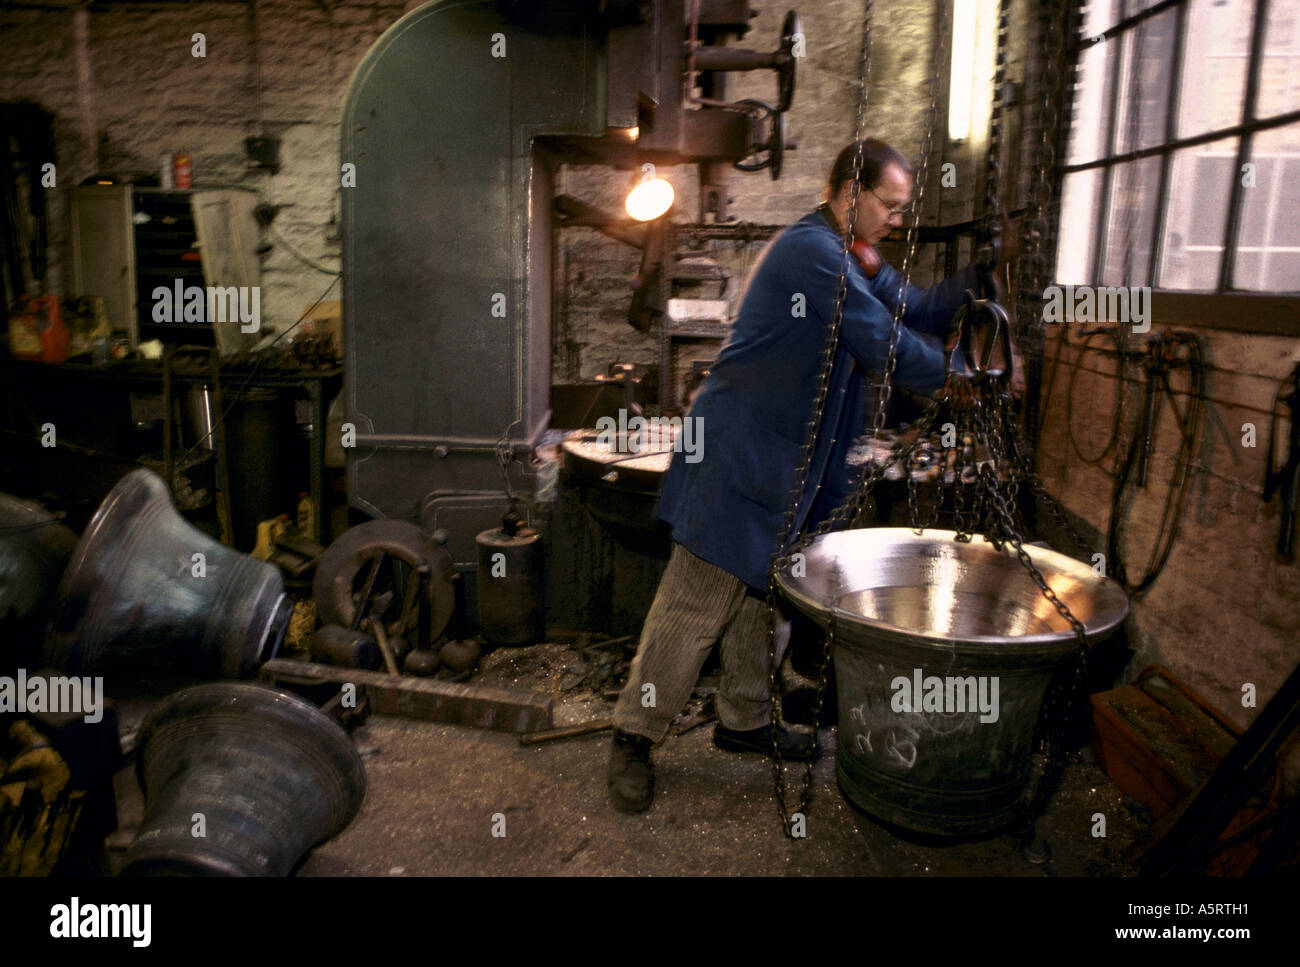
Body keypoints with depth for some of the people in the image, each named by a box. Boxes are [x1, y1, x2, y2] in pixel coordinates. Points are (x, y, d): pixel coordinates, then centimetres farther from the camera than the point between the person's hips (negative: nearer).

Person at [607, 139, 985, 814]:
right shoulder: (813, 252, -16)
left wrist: (973, 281, 2)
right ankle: (635, 735, 6)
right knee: (697, 599, -6)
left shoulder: (850, 258, 17)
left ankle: (744, 720, 32)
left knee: (762, 589, 17)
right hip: (739, 455, -11)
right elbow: (887, 345, -17)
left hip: (785, 461, 11)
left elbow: (913, 309, 18)